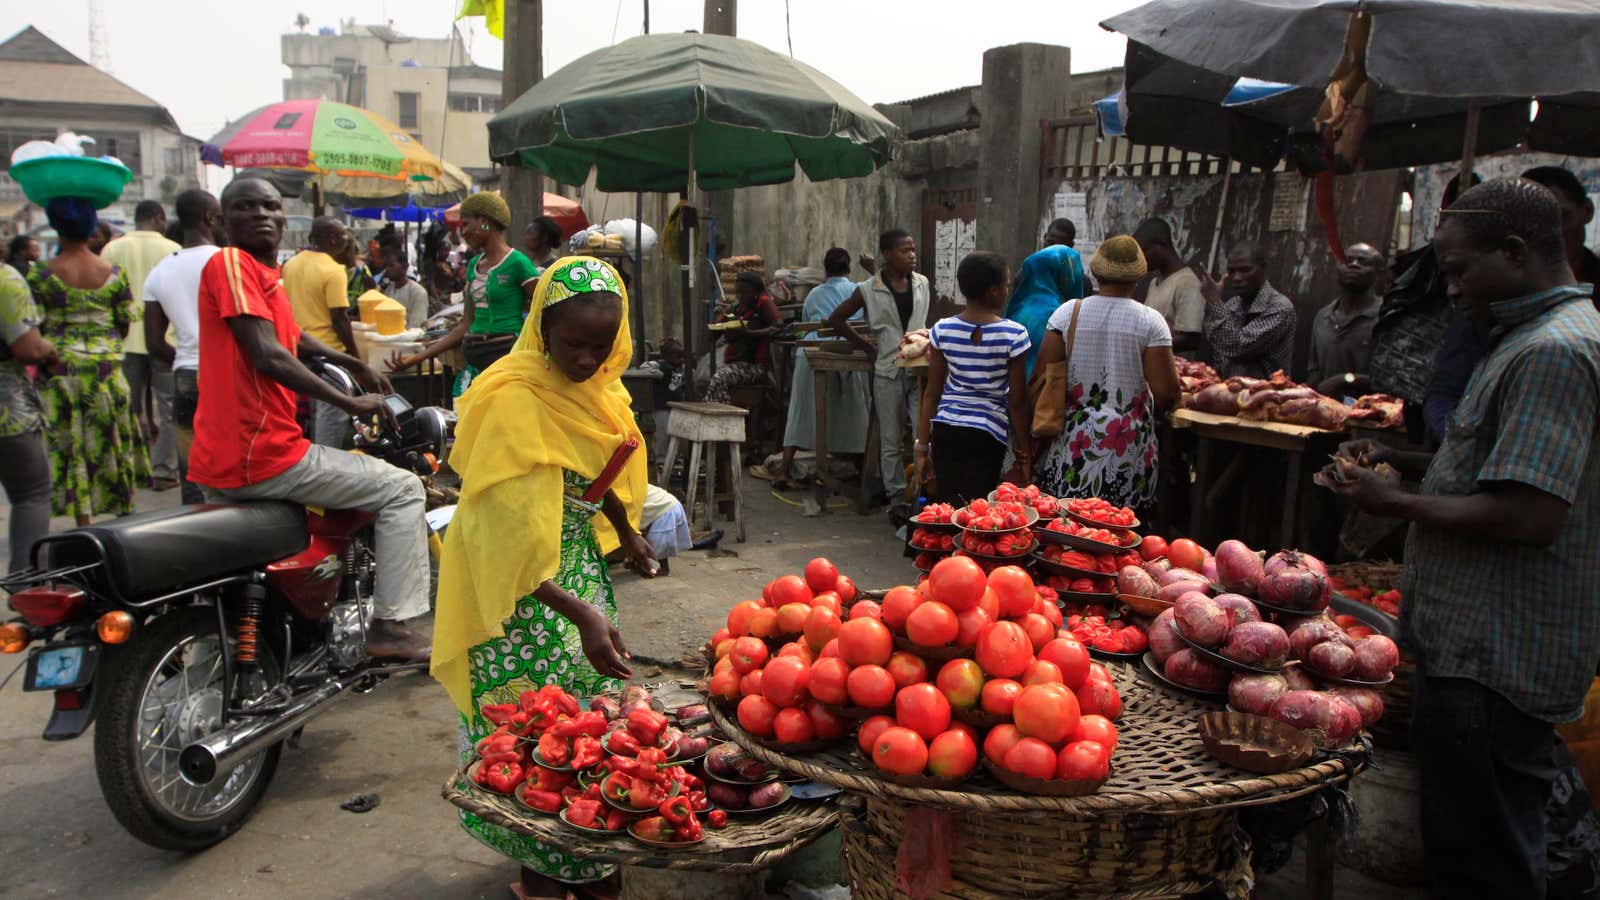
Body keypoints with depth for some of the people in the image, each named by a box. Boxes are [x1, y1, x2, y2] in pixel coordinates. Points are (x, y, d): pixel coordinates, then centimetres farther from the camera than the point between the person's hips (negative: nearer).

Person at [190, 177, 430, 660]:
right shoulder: (230, 262, -11)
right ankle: (390, 625, -3)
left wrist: (354, 365, 38)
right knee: (404, 490, -2)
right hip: (262, 456, -10)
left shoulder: (267, 272, 16)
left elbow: (293, 336, 35)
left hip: (218, 465, 10)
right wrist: (352, 403, -16)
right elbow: (269, 357, -21)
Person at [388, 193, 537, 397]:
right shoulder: (474, 265, 15)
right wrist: (418, 357, 16)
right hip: (473, 360, 7)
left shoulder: (517, 263, -6)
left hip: (507, 354, -7)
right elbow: (467, 324, 18)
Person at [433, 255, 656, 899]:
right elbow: (511, 537, -30)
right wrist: (580, 613, -36)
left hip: (581, 566, 8)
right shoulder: (514, 401, -25)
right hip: (523, 587, -8)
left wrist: (626, 534, 24)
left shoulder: (597, 386, 2)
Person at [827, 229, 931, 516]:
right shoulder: (869, 290, -1)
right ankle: (897, 498, 15)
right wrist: (868, 348, 5)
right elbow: (836, 319, 9)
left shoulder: (922, 283, 8)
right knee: (891, 441, 6)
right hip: (888, 371, -2)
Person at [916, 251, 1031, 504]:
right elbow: (1017, 401, -5)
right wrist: (1024, 453, 5)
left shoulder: (942, 330, 0)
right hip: (987, 435, -3)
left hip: (944, 429, 3)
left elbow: (932, 393, 3)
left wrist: (922, 447, 9)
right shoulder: (1013, 334, -8)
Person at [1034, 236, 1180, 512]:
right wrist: (1150, 411, 14)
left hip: (1074, 439, 1)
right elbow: (1166, 391, -7)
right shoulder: (1150, 321, -5)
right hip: (1127, 445, -1)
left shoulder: (1069, 312, -2)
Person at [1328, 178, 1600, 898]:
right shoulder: (1542, 337, 16)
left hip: (1495, 663, -10)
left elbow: (1528, 516, -27)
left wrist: (1397, 504, -14)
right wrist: (1407, 461, 13)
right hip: (1482, 646, 11)